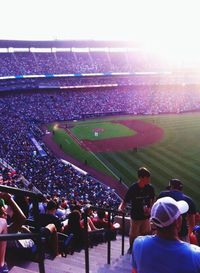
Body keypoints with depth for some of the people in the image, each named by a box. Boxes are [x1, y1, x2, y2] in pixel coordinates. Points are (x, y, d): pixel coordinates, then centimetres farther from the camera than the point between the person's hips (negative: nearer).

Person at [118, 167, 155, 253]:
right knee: (133, 235, 11)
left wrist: (150, 208, -6)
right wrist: (121, 208, -34)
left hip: (146, 216, 3)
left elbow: (153, 200, 8)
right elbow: (125, 201, -16)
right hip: (135, 216, -3)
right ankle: (131, 248, 38)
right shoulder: (133, 188, -20)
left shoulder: (150, 188, -9)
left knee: (145, 234, 12)